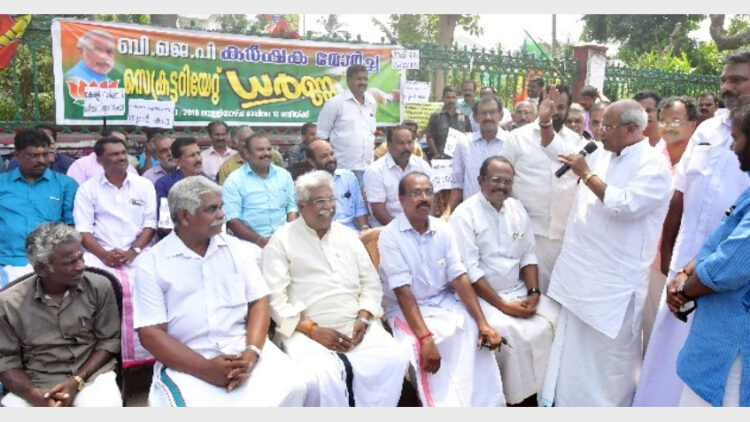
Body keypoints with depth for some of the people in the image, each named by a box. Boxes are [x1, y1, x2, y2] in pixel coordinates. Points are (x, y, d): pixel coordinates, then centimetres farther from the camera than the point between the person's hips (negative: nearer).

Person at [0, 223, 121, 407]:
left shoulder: (99, 287, -3)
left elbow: (109, 341, 2)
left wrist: (77, 382, -11)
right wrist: (32, 393, -17)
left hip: (91, 374, 0)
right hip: (36, 384, 0)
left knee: (106, 405, -31)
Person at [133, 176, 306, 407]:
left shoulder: (238, 249, 9)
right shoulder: (152, 263, 0)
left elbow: (259, 302, 6)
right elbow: (151, 332, -4)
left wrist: (251, 353, -13)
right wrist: (205, 368, -16)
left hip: (244, 348, 3)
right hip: (186, 363, -3)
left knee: (290, 386, -21)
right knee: (192, 404, -31)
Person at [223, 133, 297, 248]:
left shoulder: (284, 175, 13)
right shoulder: (234, 181, 1)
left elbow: (292, 208, 12)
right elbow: (232, 219, -6)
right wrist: (261, 240, -15)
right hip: (251, 243, -3)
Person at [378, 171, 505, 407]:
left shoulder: (443, 230, 2)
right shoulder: (390, 237, -12)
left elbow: (459, 278, -3)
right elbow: (403, 291, -19)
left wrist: (483, 323, -13)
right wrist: (425, 337, -29)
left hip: (445, 303, 4)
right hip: (407, 310, -4)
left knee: (476, 334, -20)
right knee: (427, 352, -30)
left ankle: (487, 405, -4)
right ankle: (446, 405, -8)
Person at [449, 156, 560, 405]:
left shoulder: (517, 208, 8)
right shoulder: (465, 214, -12)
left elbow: (528, 255, 10)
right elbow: (469, 270, -17)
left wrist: (533, 293, -5)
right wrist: (503, 305, -19)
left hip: (519, 291, 6)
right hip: (482, 296, -6)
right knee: (513, 335, -27)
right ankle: (517, 397, -5)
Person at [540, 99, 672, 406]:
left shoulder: (653, 165, -12)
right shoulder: (604, 158, 11)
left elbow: (626, 205, -26)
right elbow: (559, 154, 22)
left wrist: (587, 175, -19)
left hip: (614, 279, -8)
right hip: (583, 270, 8)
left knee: (611, 352, 3)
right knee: (576, 348, 20)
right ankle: (571, 399, 37)